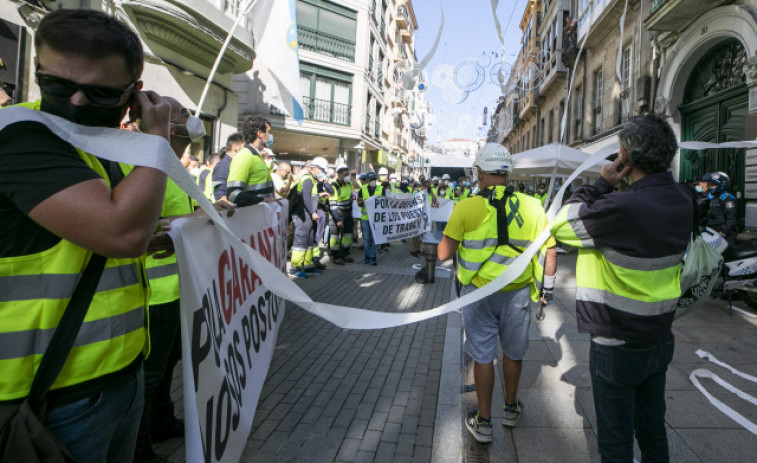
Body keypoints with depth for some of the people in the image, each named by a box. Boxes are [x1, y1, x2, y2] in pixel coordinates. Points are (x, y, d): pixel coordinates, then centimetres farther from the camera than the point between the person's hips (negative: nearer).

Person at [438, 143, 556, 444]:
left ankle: (483, 422, 26)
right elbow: (549, 255, 1)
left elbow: (443, 254, -11)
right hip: (518, 294, 2)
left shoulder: (467, 207, -14)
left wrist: (450, 237, 11)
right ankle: (511, 408, 43)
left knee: (483, 356, 12)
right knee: (513, 351, 22)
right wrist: (547, 289, 15)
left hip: (479, 293, -2)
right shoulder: (532, 207, -6)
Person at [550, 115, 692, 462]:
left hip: (617, 347, -7)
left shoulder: (622, 208, -29)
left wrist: (600, 184, -12)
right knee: (652, 428, 24)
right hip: (660, 339, 7)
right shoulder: (682, 201, -4)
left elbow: (561, 227, -17)